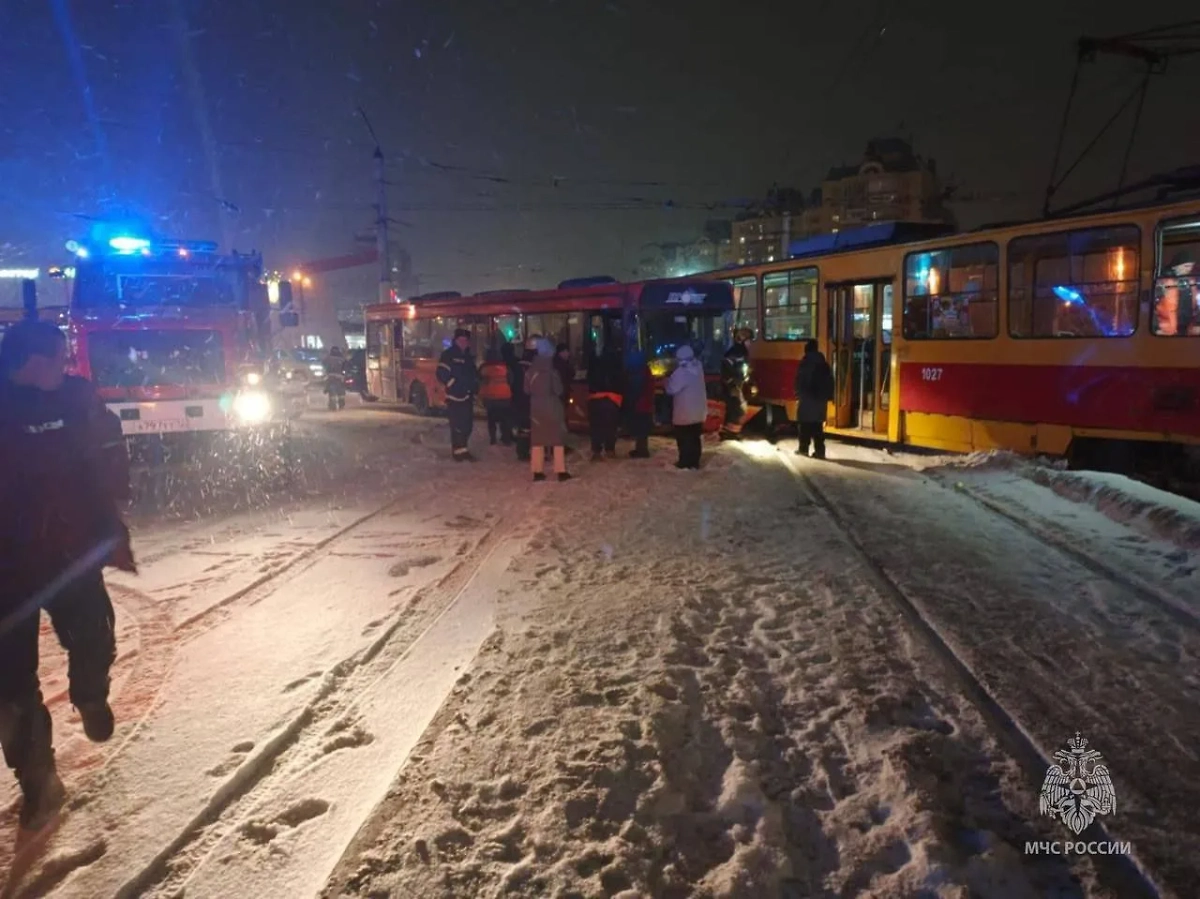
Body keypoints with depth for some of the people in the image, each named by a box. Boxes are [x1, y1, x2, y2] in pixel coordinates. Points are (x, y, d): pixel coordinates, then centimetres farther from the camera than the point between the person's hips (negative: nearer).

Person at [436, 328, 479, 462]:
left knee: (467, 424, 9)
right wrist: (454, 385, -16)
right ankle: (458, 450, 3)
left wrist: (475, 384, 9)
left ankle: (462, 449, 20)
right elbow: (442, 374, -14)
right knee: (457, 425, -6)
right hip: (455, 396, -7)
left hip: (468, 396, 7)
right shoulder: (448, 355, -6)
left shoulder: (468, 356, 17)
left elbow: (473, 373, 26)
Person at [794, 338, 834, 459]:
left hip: (807, 398, -5)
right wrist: (828, 396, 13)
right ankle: (819, 451, 1)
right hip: (820, 399, 5)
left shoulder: (805, 363, -7)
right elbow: (830, 382, 10)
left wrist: (798, 394, -1)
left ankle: (803, 448, 8)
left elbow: (800, 381, -10)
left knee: (805, 424, 5)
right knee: (818, 425, 6)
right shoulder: (824, 364, 10)